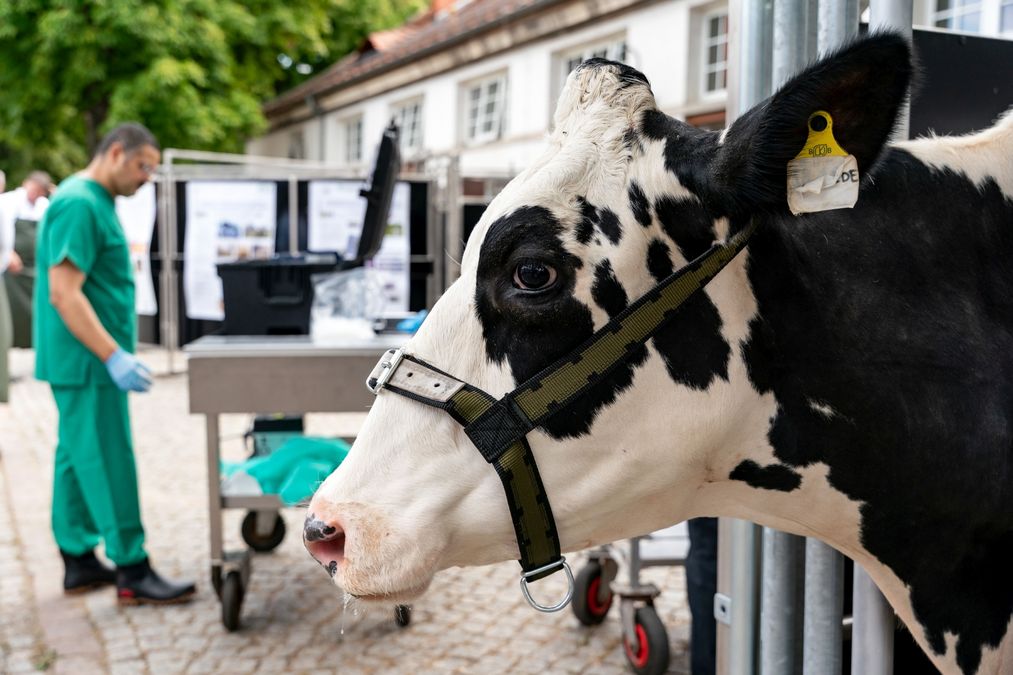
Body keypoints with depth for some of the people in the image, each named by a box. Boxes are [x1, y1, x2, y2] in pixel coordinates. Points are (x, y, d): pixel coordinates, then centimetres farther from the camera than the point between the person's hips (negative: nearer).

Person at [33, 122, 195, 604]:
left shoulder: (94, 202, 15)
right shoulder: (79, 205, -17)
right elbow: (63, 294, -23)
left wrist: (114, 354, 21)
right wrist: (115, 357, -25)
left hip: (83, 362, 10)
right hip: (87, 362, -10)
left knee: (76, 457, 13)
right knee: (108, 464, -5)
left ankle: (79, 562, 22)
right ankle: (132, 572, 2)